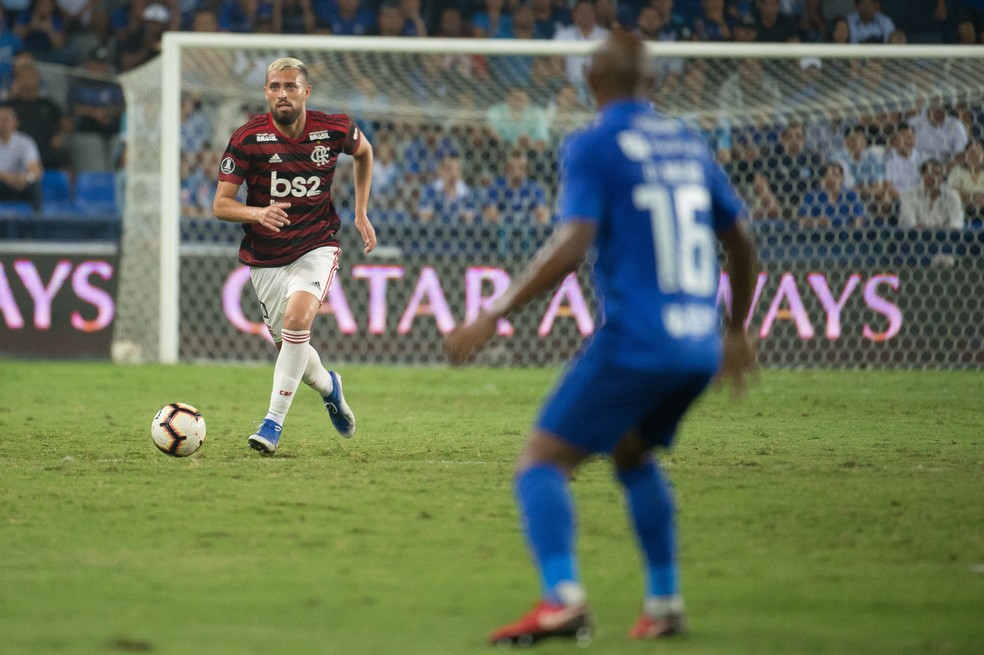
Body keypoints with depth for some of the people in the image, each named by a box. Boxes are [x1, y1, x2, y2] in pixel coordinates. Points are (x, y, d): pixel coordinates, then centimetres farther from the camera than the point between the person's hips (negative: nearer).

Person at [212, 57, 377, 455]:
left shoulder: (334, 130, -9)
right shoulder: (247, 139, -13)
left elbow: (363, 152, 16)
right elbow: (220, 205, -13)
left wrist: (361, 214, 12)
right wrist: (258, 214, -33)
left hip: (317, 247, -1)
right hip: (265, 258, 1)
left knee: (297, 319, -27)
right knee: (289, 347, 8)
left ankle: (274, 422, -22)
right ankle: (328, 387, 44)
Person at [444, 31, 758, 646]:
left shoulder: (593, 146, -5)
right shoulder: (688, 143, 15)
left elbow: (572, 246, -18)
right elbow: (742, 243, 22)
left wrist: (494, 315, -14)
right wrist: (737, 331, 35)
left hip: (635, 339, -7)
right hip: (699, 348, 7)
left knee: (542, 459, -5)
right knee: (632, 453, 29)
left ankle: (563, 596, -27)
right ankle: (665, 602, 24)